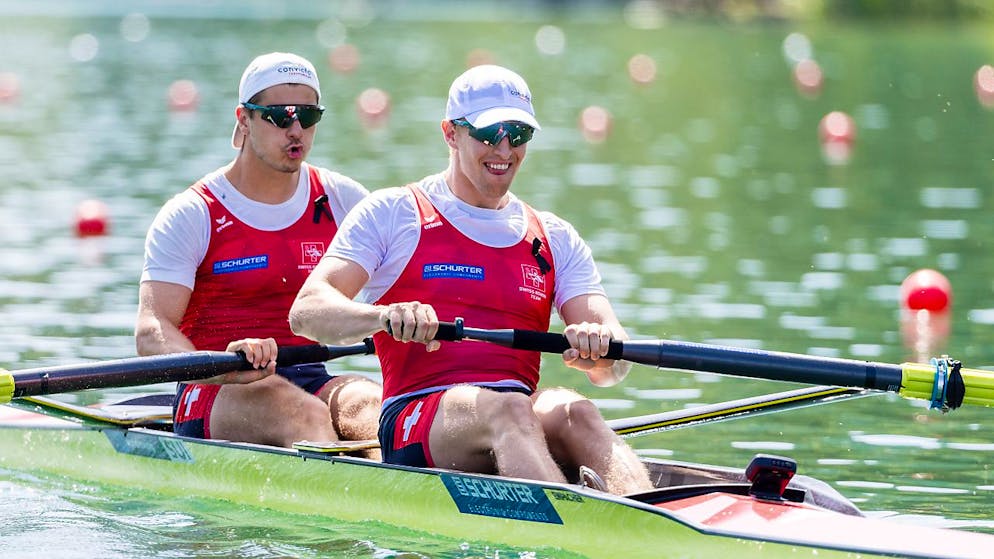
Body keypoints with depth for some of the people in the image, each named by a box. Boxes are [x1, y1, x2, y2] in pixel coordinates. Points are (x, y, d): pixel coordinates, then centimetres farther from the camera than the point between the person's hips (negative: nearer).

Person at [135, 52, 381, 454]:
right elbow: (151, 333, -12)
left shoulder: (342, 201, 13)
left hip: (312, 382, 3)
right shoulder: (190, 216, -1)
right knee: (304, 414, -36)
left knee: (369, 403, -32)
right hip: (215, 395, -3)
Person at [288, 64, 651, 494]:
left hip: (526, 420, 3)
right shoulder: (392, 213, 11)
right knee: (508, 410, -35)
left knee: (572, 412, -32)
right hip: (415, 419, -3)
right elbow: (306, 311, -4)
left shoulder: (556, 239, 21)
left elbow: (614, 367, 9)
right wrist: (384, 316, -26)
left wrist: (598, 349, -18)